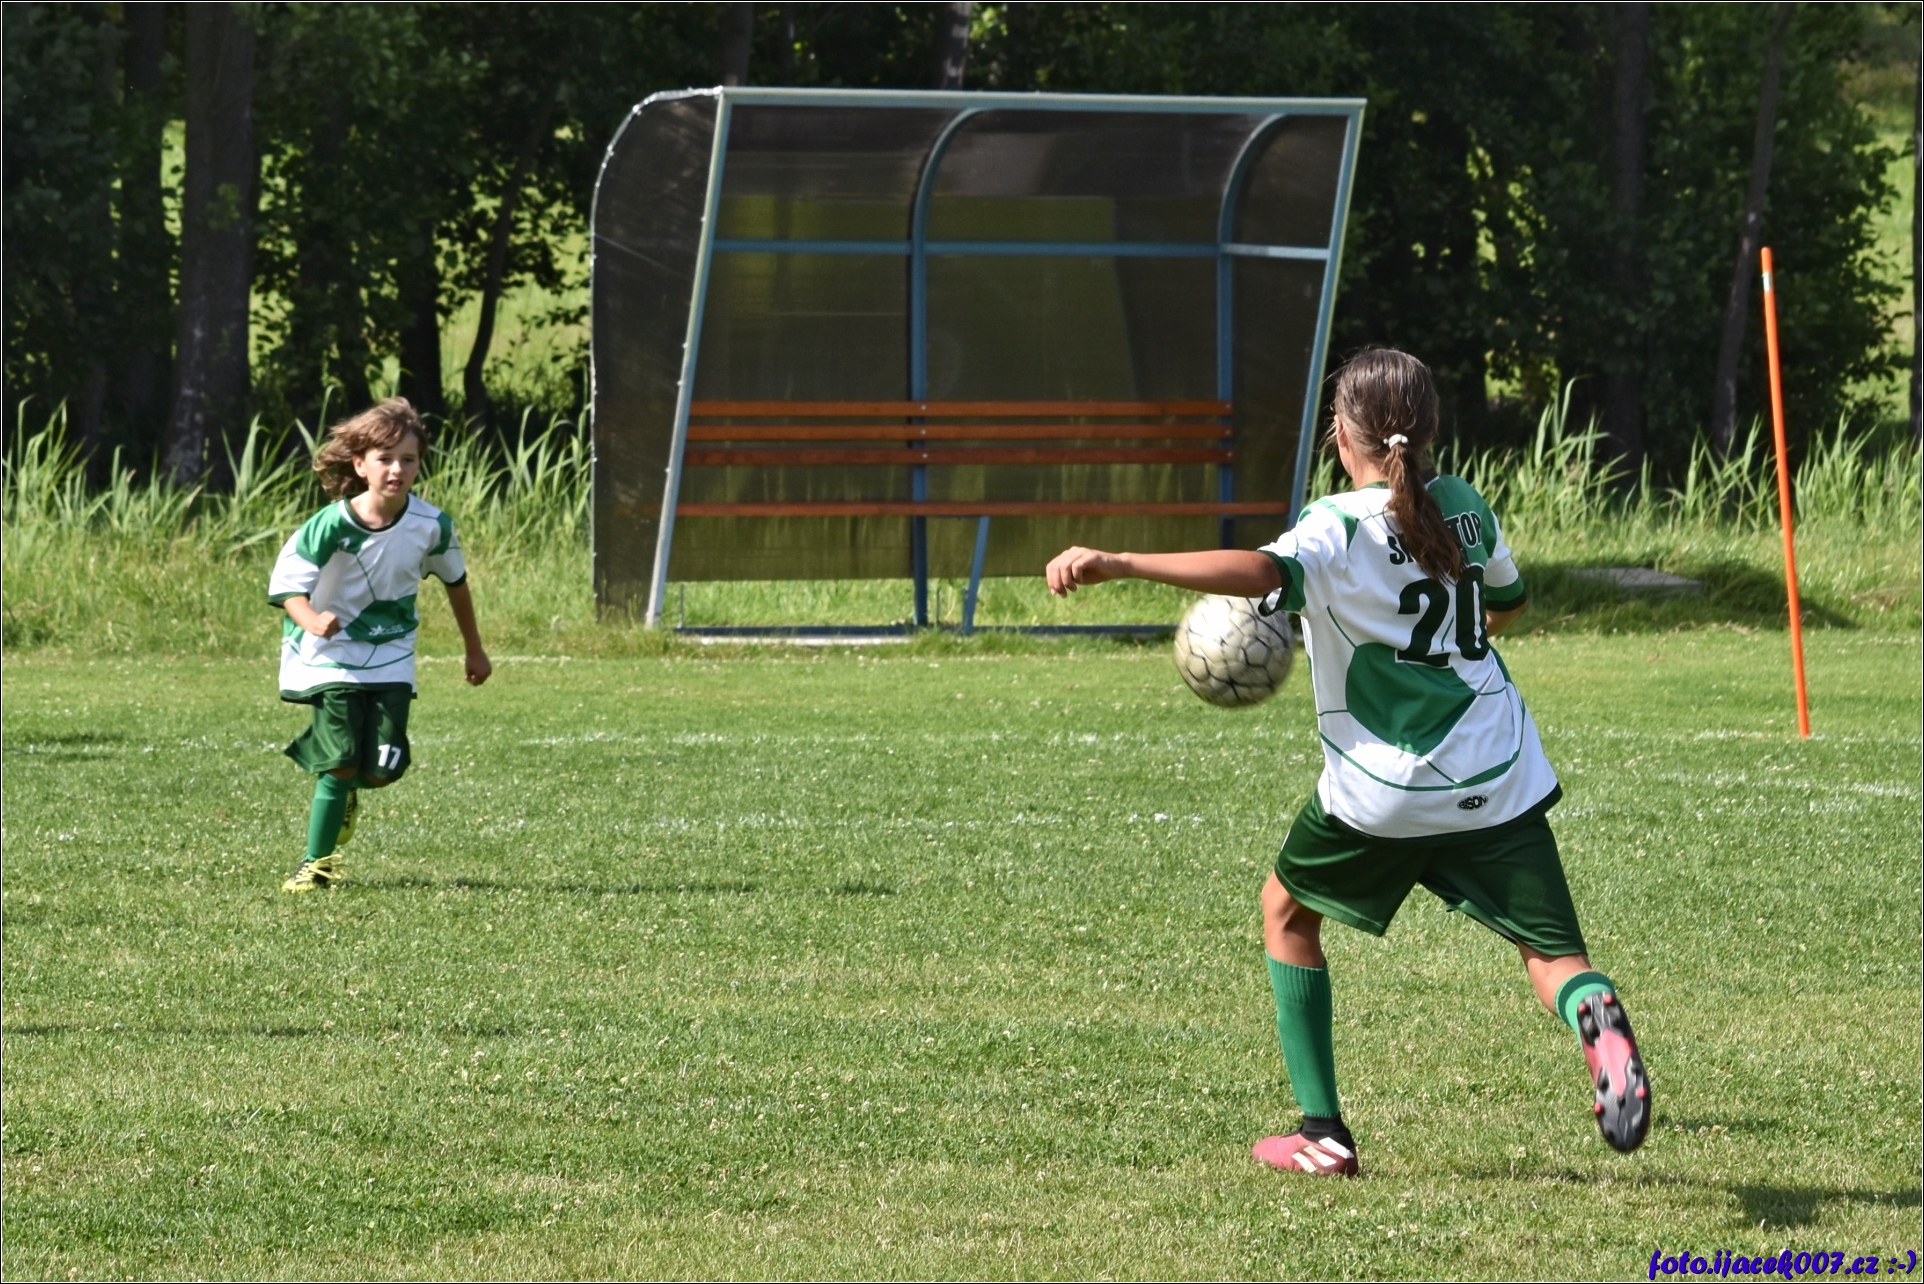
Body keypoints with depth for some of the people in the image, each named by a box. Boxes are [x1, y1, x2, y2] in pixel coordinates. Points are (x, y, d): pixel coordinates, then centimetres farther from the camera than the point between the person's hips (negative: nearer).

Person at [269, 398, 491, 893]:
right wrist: (312, 621, -38)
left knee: (382, 769, -6)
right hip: (334, 656, -3)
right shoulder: (333, 526, -20)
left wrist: (474, 649, 19)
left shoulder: (431, 526, -10)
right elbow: (287, 584, -16)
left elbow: (455, 582, 9)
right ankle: (316, 863, 4)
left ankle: (343, 791, 31)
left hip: (392, 659, 3)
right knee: (342, 761, -13)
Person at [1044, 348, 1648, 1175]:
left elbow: (1265, 572, -33)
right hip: (1498, 781, 3)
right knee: (1551, 952, 3)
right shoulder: (1465, 508, 6)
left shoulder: (1340, 530, -11)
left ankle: (1322, 1133, 18)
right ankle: (1595, 1017, -36)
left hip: (1379, 792, -3)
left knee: (1288, 910, 22)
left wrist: (1115, 565, -39)